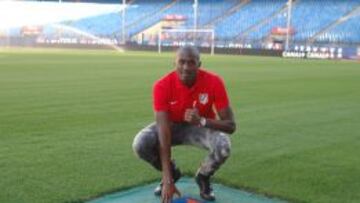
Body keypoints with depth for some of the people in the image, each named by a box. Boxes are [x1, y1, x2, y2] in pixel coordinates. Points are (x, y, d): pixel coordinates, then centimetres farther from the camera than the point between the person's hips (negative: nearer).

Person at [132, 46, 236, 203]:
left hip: (202, 126, 0)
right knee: (140, 144, -26)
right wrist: (168, 180, -38)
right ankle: (172, 173, 6)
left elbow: (231, 126, -23)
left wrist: (201, 121, -42)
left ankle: (203, 177, 3)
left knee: (223, 146, -32)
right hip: (171, 126, 1)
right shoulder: (162, 86, -28)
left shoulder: (213, 82, -26)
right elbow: (164, 133, -33)